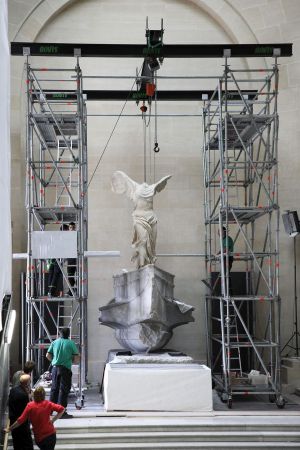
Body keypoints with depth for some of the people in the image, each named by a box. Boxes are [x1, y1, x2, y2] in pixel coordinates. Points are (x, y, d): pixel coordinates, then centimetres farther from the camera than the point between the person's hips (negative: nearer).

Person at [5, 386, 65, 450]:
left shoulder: (30, 405, -10)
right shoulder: (48, 404, -5)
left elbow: (21, 420, -10)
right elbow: (61, 409, -11)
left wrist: (9, 429, -1)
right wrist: (53, 420, -4)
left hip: (39, 437, 0)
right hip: (51, 434, 0)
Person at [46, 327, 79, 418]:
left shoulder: (55, 342, 6)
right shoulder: (71, 343, -4)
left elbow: (48, 355, 7)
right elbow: (77, 358, -6)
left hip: (55, 367, 4)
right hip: (66, 368, -4)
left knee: (54, 389, 15)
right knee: (63, 390, 0)